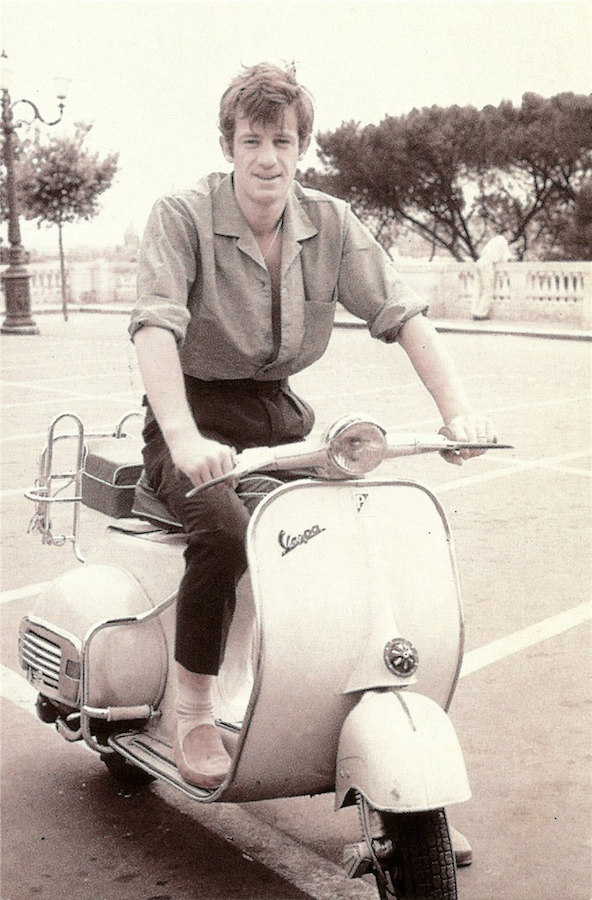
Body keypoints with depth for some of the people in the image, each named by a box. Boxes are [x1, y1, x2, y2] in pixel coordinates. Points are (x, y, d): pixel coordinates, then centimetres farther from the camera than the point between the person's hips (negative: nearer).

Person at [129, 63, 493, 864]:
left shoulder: (331, 224, 1)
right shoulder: (182, 217, -13)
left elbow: (401, 312, -6)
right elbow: (155, 324, -27)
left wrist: (458, 406, -22)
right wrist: (183, 436, -44)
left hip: (281, 414, 5)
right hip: (194, 415, -4)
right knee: (225, 527, -34)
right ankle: (193, 716, -13)